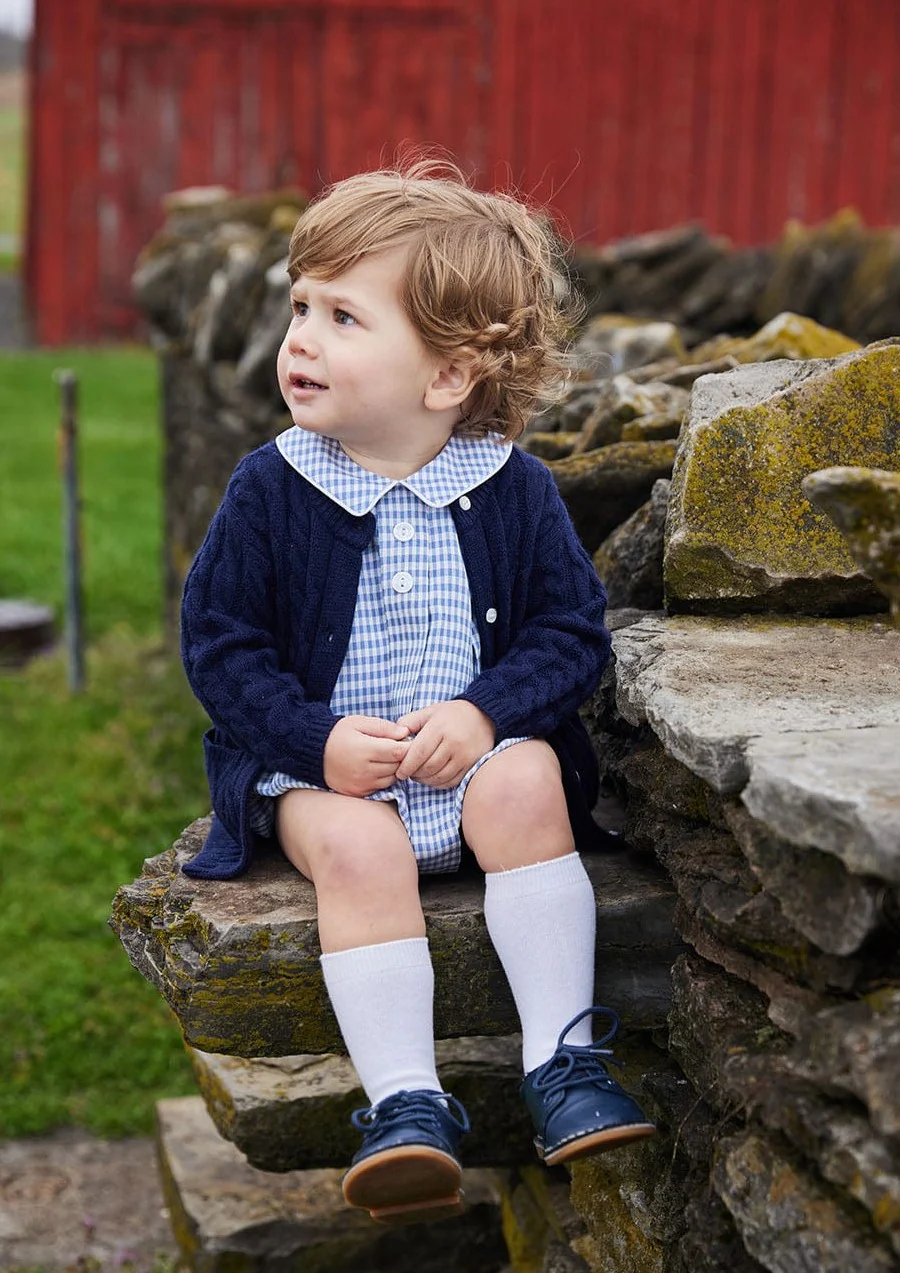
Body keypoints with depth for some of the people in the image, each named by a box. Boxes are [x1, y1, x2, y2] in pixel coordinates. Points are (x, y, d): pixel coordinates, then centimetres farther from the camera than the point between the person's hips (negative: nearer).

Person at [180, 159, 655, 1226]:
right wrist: (316, 738, -17)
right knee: (357, 847, -30)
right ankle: (404, 1101, -26)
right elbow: (220, 645, -3)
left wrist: (486, 712, -18)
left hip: (476, 748, 1)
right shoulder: (270, 490, -5)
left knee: (527, 789, -28)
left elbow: (572, 632, 0)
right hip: (323, 766, -1)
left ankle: (561, 1057, -18)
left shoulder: (512, 490, -3)